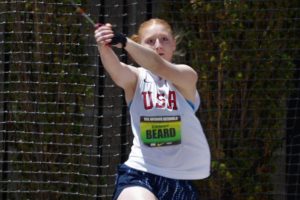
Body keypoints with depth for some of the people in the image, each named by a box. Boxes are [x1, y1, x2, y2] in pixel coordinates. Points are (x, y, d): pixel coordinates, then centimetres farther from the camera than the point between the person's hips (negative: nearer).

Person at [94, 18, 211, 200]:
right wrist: (104, 47, -47)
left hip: (182, 179, 1)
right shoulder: (136, 78, 1)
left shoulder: (187, 76, -3)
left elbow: (159, 66, -25)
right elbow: (116, 69, -23)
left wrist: (125, 42, -42)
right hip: (139, 172, -1)